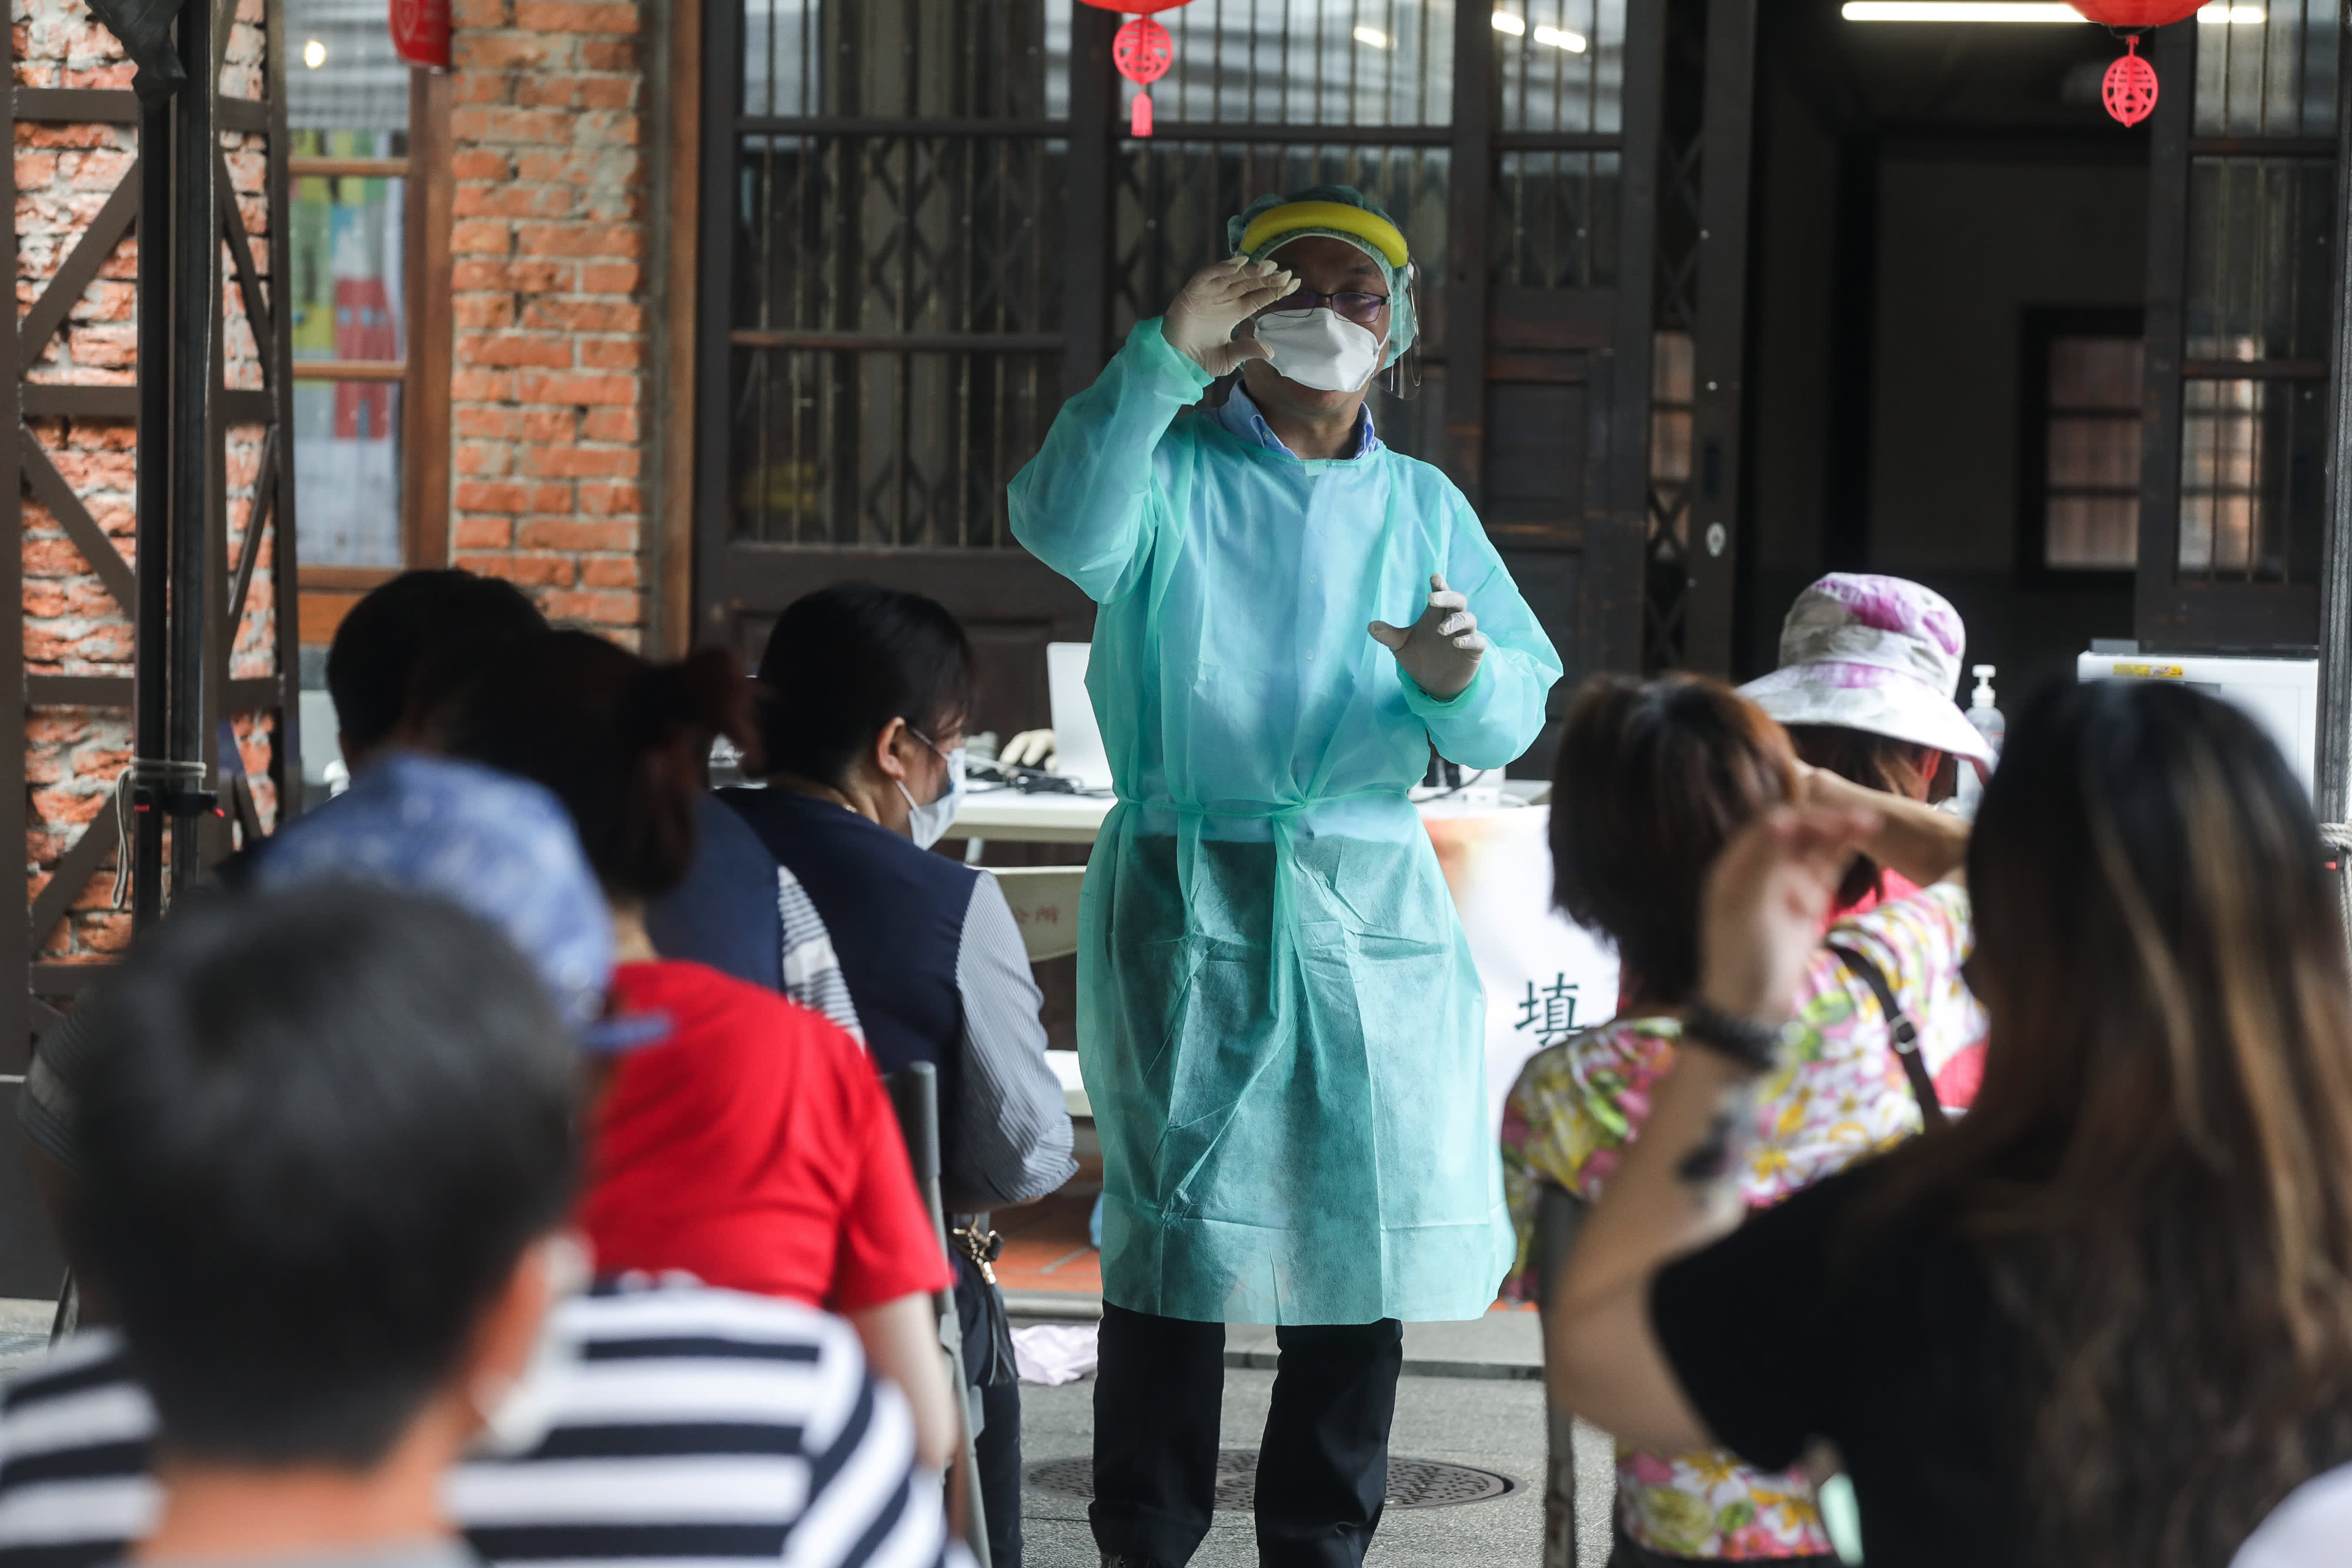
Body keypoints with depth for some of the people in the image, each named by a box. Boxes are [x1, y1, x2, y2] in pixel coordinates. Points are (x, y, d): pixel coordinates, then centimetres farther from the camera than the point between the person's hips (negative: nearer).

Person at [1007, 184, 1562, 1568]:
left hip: (1372, 904, 3)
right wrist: (1166, 357, -26)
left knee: (1371, 1233, 4)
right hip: (1187, 893, -3)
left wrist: (1458, 678, -18)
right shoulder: (1171, 467, 5)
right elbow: (1065, 525, -19)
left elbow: (1511, 724, 5)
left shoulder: (1425, 507, 15)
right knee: (1174, 1235, -5)